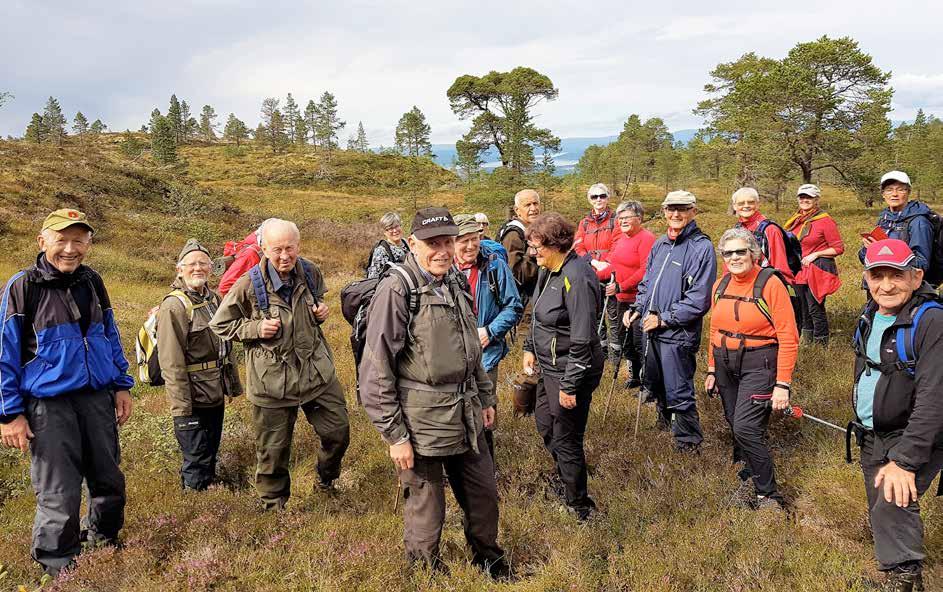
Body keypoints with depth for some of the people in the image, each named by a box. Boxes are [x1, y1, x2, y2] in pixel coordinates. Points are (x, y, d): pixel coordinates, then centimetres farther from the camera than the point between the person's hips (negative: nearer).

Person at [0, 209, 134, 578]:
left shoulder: (92, 282, 6)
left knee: (109, 482, 15)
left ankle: (102, 545, 39)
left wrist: (121, 386, 14)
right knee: (59, 496, 1)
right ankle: (59, 571, 20)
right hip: (48, 405, -5)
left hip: (97, 398, 5)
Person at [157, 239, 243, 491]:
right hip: (193, 398, -8)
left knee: (210, 455, 20)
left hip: (216, 395, 8)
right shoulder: (174, 306, -15)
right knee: (197, 463, 0)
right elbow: (171, 362, -19)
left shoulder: (214, 299, 9)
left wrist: (234, 383, 18)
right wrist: (181, 406, -21)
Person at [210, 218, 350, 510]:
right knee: (273, 450, 9)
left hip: (317, 370, 4)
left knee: (338, 432, 11)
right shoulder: (249, 285, -15)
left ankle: (326, 480, 42)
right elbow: (219, 324, -2)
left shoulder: (311, 273, -3)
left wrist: (321, 312, -2)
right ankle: (274, 506, 34)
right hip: (272, 381, -3)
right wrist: (255, 329, -18)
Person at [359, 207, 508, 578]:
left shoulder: (455, 285, 7)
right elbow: (376, 371, -18)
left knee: (483, 494, 21)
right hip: (423, 422, -7)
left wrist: (486, 397, 19)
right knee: (426, 511, 10)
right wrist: (395, 435, -17)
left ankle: (489, 560, 45)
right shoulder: (396, 292, -17)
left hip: (466, 418, 7)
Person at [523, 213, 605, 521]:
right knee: (545, 425, 25)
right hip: (549, 366, 10)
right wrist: (530, 348, 17)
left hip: (571, 369, -10)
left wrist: (569, 386, -23)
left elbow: (582, 340, -26)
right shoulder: (548, 271, 4)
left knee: (565, 440, 4)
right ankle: (567, 480, 49)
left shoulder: (576, 278, -25)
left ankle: (579, 507, 25)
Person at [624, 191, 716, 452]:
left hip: (677, 334, -7)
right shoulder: (660, 244, 9)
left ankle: (688, 441, 20)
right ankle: (665, 418, 48)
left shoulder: (701, 247, -14)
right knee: (654, 382, 23)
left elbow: (699, 299, -19)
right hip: (650, 328, 8)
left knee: (678, 392, 1)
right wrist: (638, 308, 4)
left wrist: (664, 319, -17)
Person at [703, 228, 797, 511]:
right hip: (725, 365, 6)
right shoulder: (721, 285, 6)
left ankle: (768, 495, 3)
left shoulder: (770, 283, -13)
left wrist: (782, 384, -17)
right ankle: (749, 478, 32)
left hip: (759, 364, -6)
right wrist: (712, 370, 16)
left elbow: (788, 337, -14)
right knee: (736, 425, 11)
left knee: (746, 427, -14)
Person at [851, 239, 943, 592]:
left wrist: (905, 460, -30)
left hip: (914, 439, -7)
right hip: (871, 437, 7)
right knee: (882, 515, 19)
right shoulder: (870, 315, 2)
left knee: (893, 505, -26)